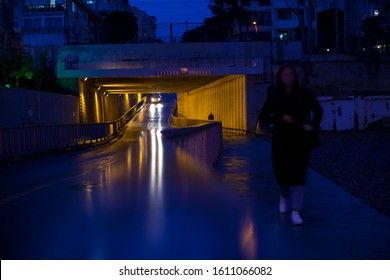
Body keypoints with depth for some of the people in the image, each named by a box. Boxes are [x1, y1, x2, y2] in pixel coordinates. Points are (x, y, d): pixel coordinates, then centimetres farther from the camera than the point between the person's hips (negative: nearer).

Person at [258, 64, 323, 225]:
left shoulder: (303, 93, 0)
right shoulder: (274, 96, 0)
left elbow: (318, 110, 11)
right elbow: (262, 118, -5)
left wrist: (313, 126, -7)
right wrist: (281, 118, -19)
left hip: (300, 140, -1)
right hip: (281, 141, 1)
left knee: (298, 174, -11)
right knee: (281, 173, 8)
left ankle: (296, 212, -9)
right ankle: (284, 196, 42)